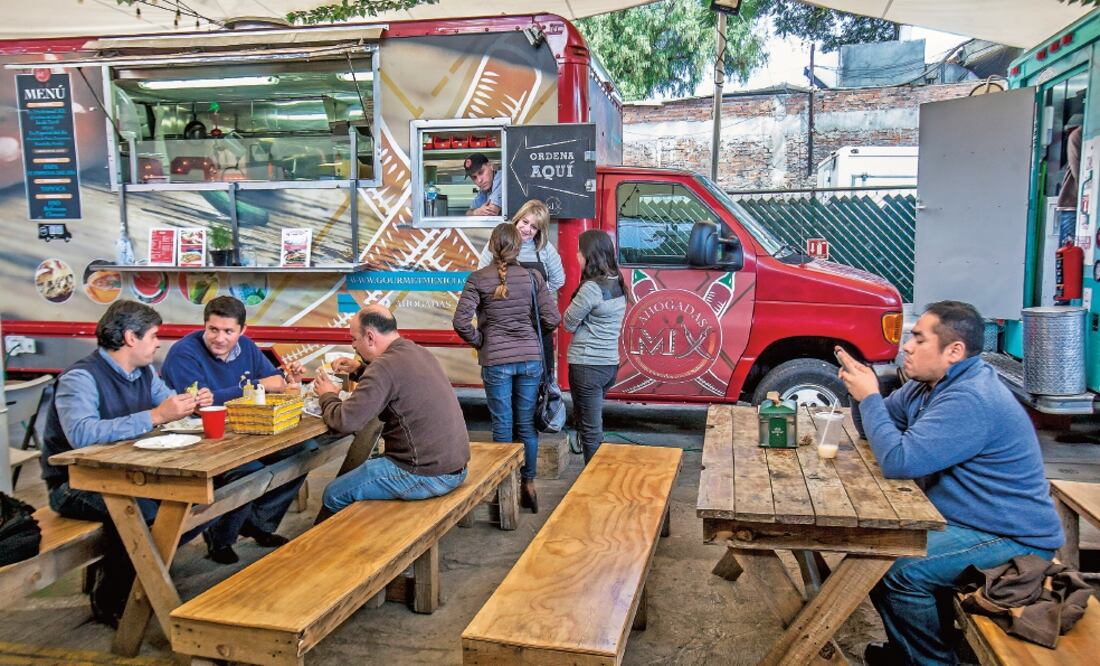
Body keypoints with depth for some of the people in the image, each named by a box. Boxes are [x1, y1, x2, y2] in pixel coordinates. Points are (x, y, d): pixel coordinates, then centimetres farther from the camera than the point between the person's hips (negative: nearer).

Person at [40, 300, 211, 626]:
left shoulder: (144, 372, 6)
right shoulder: (81, 377, -20)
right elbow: (81, 434, -36)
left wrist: (193, 404, -11)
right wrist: (155, 416, -39)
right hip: (74, 484, -7)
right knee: (139, 506, -32)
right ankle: (109, 601, -10)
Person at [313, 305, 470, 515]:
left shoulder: (385, 366, -19)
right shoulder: (420, 352, 8)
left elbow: (345, 421, -20)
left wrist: (328, 396, 0)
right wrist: (360, 369, 19)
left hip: (426, 474, -9)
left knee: (334, 495, 6)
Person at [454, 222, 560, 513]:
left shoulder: (478, 279, -6)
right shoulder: (532, 277, -2)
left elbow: (461, 322, -12)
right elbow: (552, 319, -4)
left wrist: (479, 342, 4)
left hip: (495, 361, -1)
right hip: (530, 358, 2)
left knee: (502, 426, 8)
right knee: (527, 424, 12)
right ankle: (528, 484, 22)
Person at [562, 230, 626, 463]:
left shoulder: (591, 288, -19)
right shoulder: (617, 284, 7)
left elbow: (568, 323, -9)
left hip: (587, 366, -9)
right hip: (610, 363, 9)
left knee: (589, 431, 2)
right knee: (594, 425, 22)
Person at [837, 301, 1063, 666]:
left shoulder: (969, 400, -28)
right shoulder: (929, 384, 5)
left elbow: (898, 460, -32)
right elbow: (881, 429, 14)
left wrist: (869, 397, -21)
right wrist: (862, 387, -6)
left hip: (1015, 539, -10)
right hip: (965, 520, 10)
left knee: (899, 569, -24)